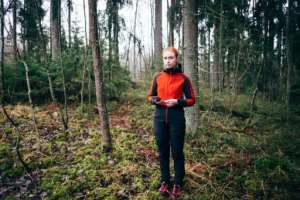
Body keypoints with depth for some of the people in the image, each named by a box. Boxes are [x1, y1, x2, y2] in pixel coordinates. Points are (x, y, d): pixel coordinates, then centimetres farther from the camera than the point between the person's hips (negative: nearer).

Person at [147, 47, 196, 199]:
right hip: (159, 118, 3)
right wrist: (155, 100, -10)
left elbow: (191, 100, 0)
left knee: (177, 152, 6)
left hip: (176, 118, -3)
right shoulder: (158, 77, 4)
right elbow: (149, 96, 12)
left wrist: (177, 102, -16)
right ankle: (164, 182, 27)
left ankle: (178, 184, 23)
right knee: (163, 151, 12)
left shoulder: (183, 78, -3)